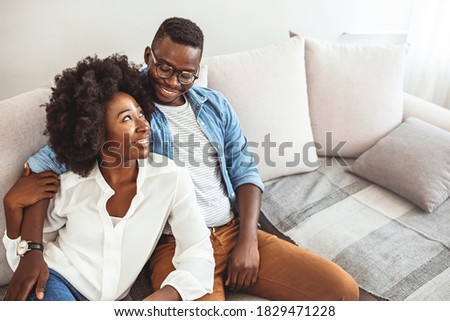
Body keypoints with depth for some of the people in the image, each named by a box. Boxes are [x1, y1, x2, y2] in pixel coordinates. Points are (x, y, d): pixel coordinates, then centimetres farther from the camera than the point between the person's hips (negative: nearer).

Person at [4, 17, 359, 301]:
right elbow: (45, 165, -5)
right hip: (174, 245, -4)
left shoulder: (216, 105, 13)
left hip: (235, 231, 5)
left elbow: (244, 171, 10)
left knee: (344, 290, -6)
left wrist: (248, 239, -5)